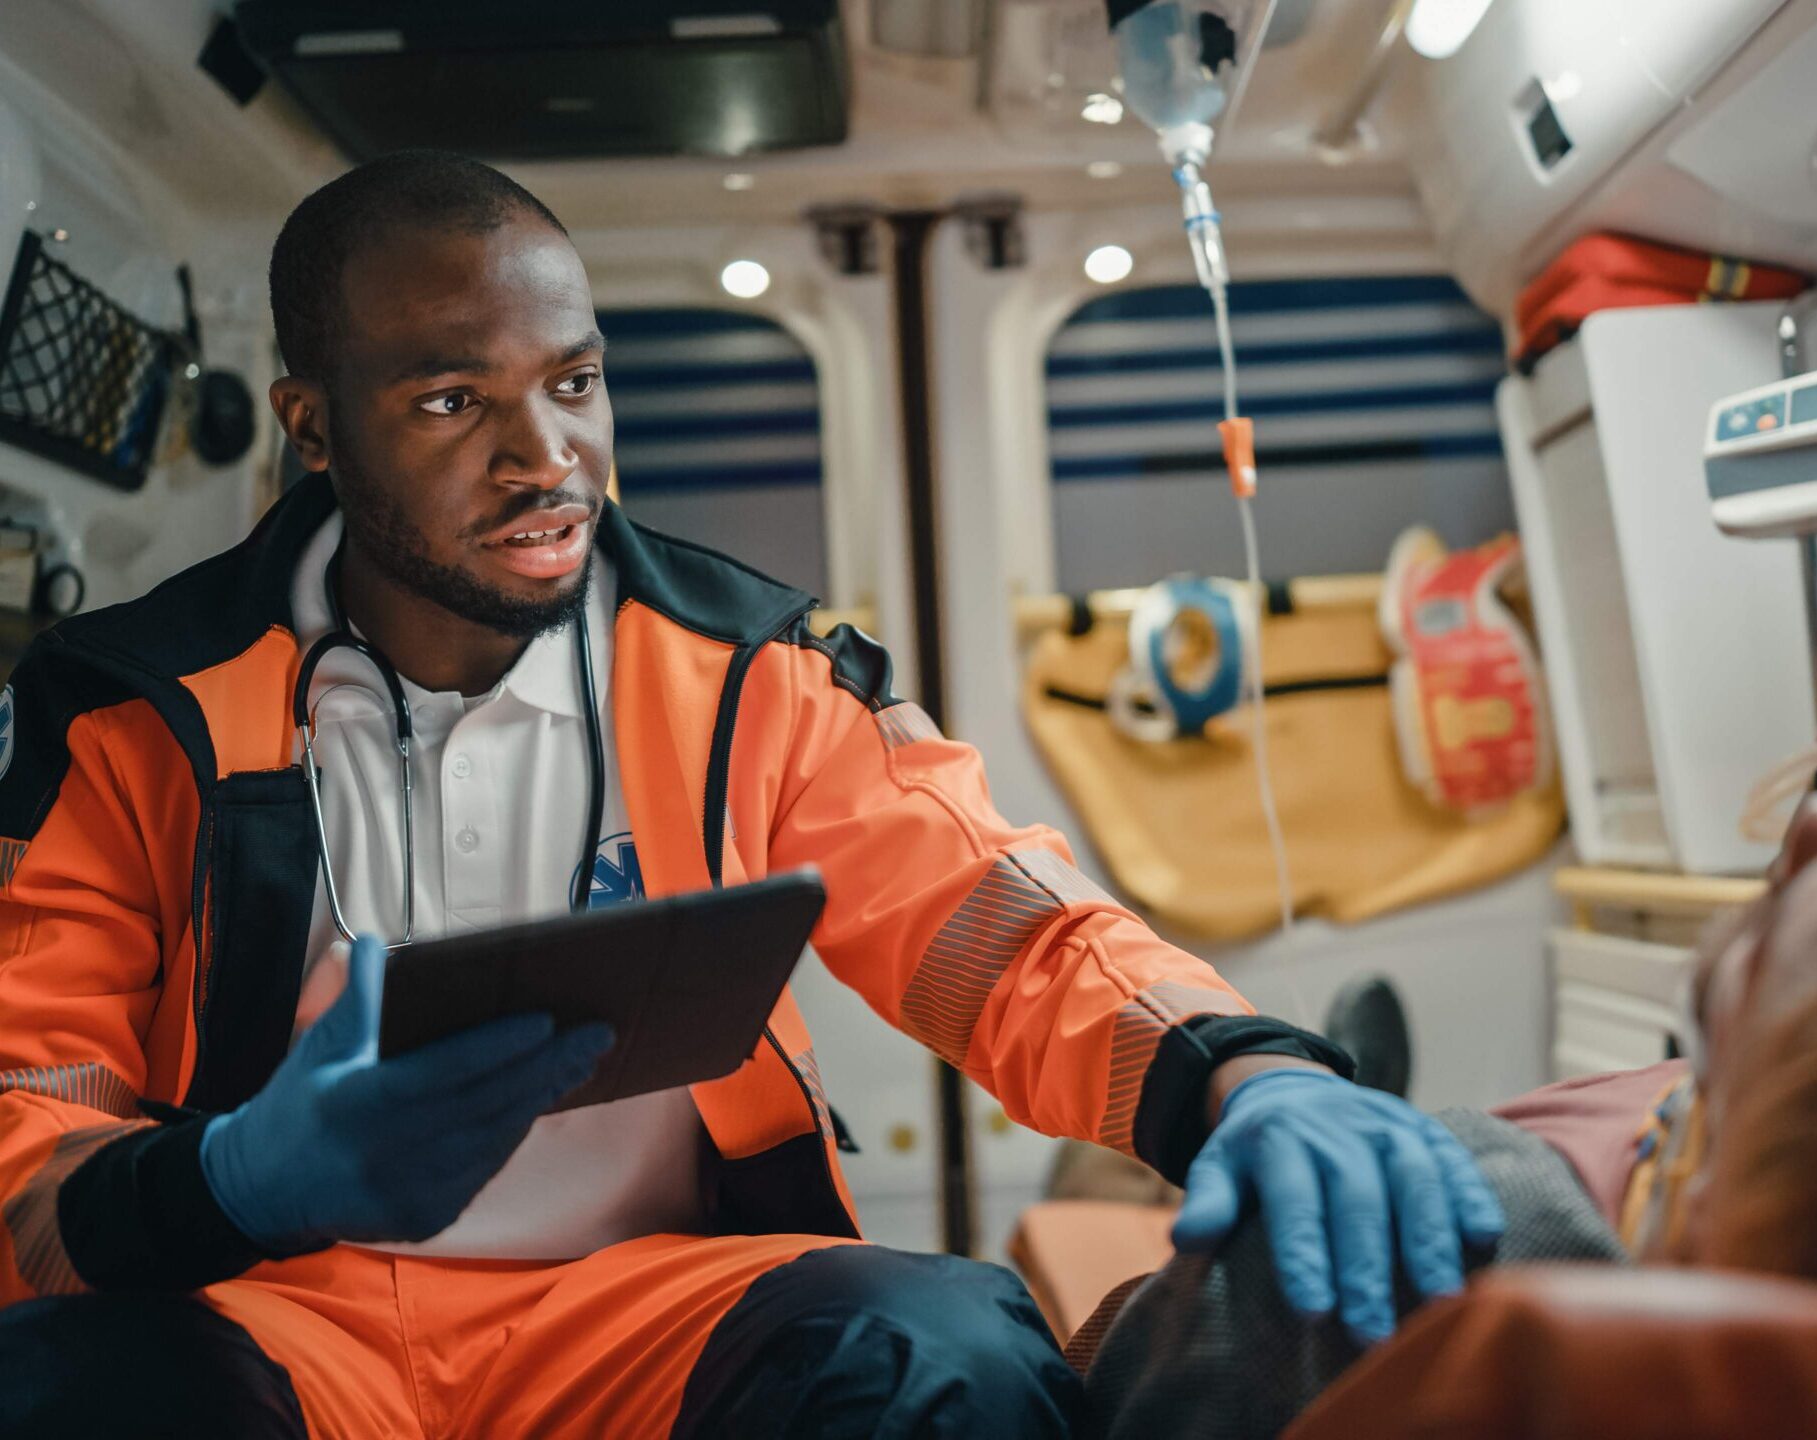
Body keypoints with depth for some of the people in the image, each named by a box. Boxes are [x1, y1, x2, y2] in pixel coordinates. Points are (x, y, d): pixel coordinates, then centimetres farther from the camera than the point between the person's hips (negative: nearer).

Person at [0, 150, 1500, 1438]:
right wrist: (238, 1183, -29)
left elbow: (1004, 933, -5)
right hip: (271, 1300, -1)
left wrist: (1245, 1073, -27)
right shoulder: (134, 716, 0)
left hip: (654, 1291, 2)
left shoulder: (742, 680, 2)